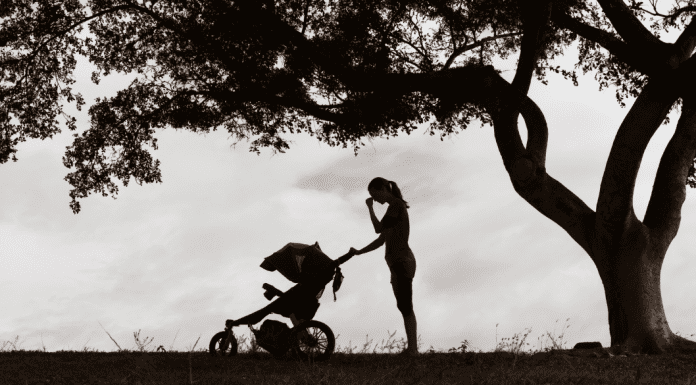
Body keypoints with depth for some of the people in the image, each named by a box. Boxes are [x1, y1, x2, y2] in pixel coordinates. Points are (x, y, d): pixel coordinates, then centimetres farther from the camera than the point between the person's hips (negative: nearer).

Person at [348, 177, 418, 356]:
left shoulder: (396, 204, -8)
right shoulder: (394, 209, 20)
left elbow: (378, 229, -11)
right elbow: (381, 240, 20)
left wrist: (370, 207, 0)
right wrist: (359, 252, 12)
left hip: (402, 262, -10)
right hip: (399, 263, 10)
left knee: (405, 307, -11)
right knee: (404, 307, 6)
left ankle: (412, 348, -12)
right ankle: (412, 348, 6)